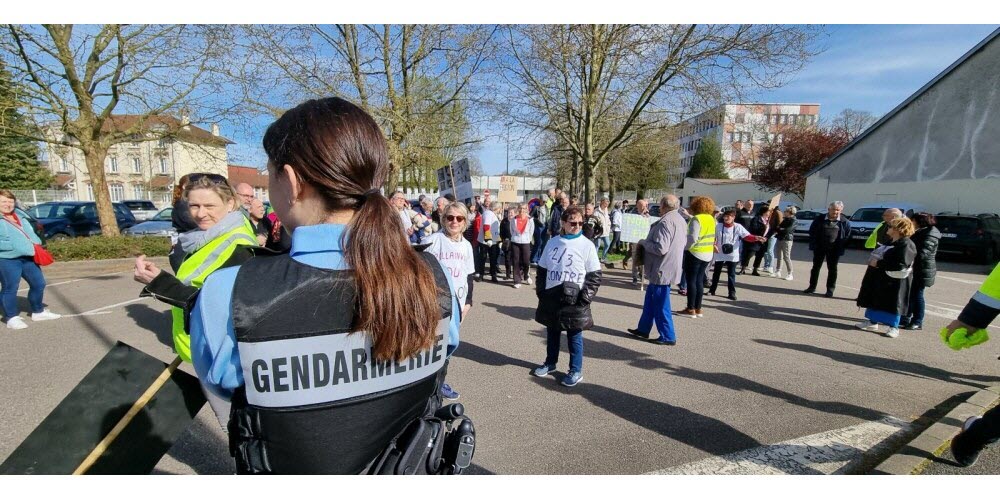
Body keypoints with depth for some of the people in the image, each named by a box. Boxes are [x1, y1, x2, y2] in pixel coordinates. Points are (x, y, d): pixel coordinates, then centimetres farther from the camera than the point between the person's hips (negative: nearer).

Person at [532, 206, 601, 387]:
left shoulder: (587, 245, -6)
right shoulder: (552, 243, 5)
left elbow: (595, 276, -4)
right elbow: (542, 269, 12)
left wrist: (585, 298, -11)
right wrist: (540, 291, 5)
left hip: (574, 300, -4)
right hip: (551, 298, 4)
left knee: (574, 337, 7)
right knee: (552, 333, 18)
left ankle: (576, 371, 22)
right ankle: (550, 362, 37)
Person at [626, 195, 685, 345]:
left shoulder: (665, 222, -22)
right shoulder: (680, 220, 10)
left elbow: (660, 248, -28)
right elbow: (683, 242, 20)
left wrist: (643, 242, -11)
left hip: (662, 270, -10)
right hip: (669, 267, 10)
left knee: (661, 304, 1)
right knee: (650, 299, 19)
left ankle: (668, 337, 12)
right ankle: (643, 329, 29)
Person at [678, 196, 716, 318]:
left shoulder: (696, 219, -15)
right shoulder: (711, 219, 9)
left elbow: (692, 238, -21)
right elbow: (710, 236, 16)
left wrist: (684, 248, -9)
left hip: (695, 253, -8)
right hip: (708, 254, 8)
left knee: (691, 280, -1)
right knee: (699, 280, 12)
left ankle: (691, 309, 2)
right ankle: (698, 308, 17)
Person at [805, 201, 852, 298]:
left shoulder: (845, 222, 0)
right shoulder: (819, 220, 0)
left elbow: (847, 237, 1)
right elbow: (812, 232, 4)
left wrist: (841, 248, -9)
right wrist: (813, 245, -5)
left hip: (834, 250, -1)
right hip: (819, 248, 1)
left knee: (832, 269, 6)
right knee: (815, 267, 8)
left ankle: (830, 289, 13)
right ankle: (812, 287, 18)